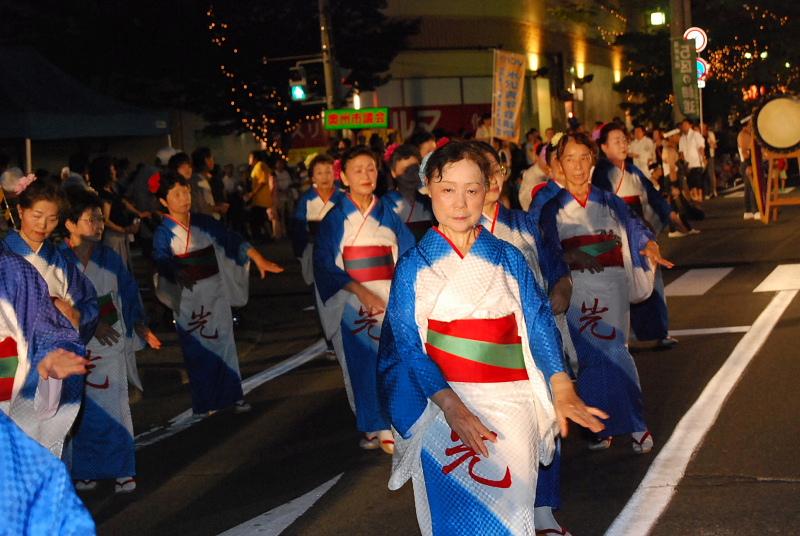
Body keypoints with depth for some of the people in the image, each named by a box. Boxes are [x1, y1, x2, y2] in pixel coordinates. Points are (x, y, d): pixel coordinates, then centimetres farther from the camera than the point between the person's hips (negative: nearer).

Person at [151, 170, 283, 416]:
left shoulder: (205, 222, 2)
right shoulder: (163, 233, -7)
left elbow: (232, 240, 0)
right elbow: (162, 260, -22)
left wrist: (259, 260, -8)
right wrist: (180, 274, -42)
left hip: (216, 289, 3)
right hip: (187, 296, -3)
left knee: (224, 341, 5)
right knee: (198, 349, 4)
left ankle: (232, 394, 14)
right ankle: (205, 401, 15)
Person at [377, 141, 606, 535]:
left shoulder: (508, 259, 5)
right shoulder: (414, 266, 0)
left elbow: (538, 324, 0)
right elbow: (408, 346, -7)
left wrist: (563, 391, -17)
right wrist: (452, 407, -22)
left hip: (512, 404, 1)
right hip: (444, 405, -1)